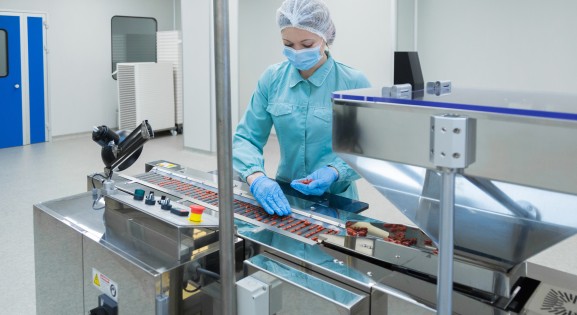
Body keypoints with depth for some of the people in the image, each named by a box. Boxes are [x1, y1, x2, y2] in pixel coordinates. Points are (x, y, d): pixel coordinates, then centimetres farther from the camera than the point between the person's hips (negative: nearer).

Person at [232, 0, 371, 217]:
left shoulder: (354, 83, -8)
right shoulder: (272, 78, -1)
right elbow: (246, 138, -1)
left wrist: (335, 172, -21)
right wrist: (256, 178, -20)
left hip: (335, 199, -3)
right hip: (284, 196, 3)